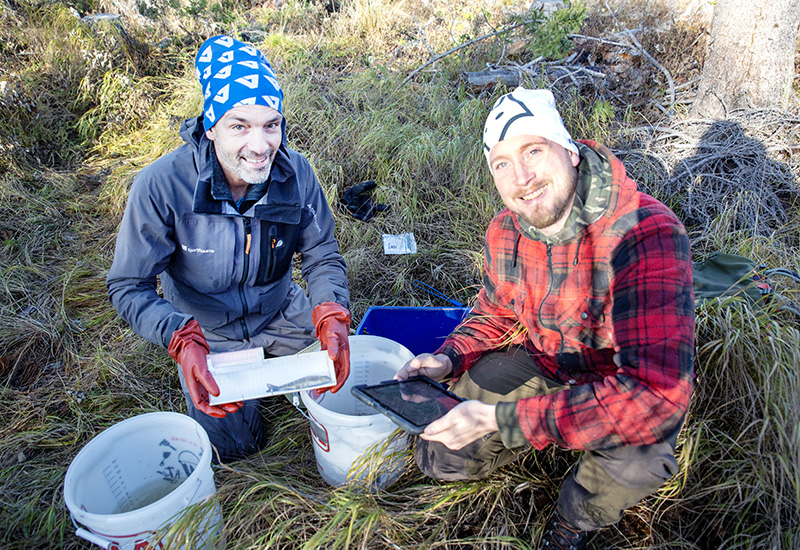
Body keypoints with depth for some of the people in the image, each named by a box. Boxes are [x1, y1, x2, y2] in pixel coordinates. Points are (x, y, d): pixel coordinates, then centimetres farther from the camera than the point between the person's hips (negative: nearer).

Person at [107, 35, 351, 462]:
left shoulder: (295, 172, -22)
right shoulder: (160, 186, -30)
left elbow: (322, 255, -14)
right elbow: (129, 287, -24)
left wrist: (332, 316, -34)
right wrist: (183, 340, -43)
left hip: (281, 311, 3)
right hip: (206, 328, -2)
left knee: (338, 386, 9)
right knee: (236, 443, 0)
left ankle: (269, 361, 35)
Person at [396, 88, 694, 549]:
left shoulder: (648, 233, -33)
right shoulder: (505, 232, -12)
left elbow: (654, 394, -42)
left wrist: (499, 417, -41)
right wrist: (450, 359, -14)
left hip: (626, 381, -4)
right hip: (542, 365, 5)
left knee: (635, 453, -37)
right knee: (440, 457, -2)